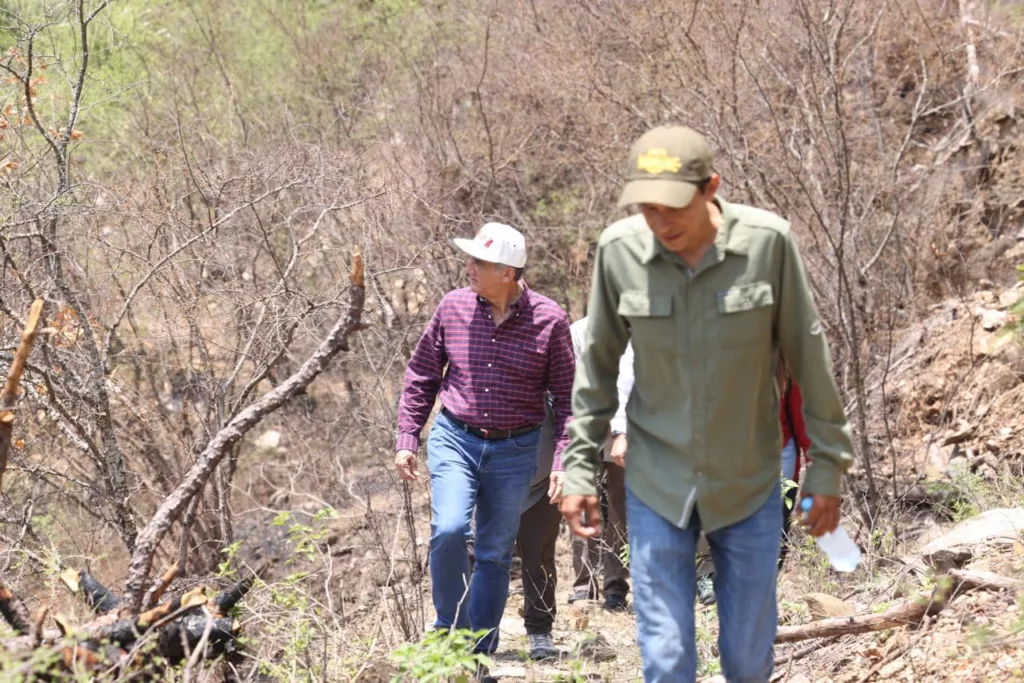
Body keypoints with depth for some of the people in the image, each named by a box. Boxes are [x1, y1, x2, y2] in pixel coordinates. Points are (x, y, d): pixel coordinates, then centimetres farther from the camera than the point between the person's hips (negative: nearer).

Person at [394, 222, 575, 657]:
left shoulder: (549, 320, -8)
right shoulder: (453, 307, -3)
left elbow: (566, 397, -2)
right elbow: (420, 376, 8)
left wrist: (562, 461, -9)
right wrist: (406, 440, 4)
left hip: (515, 451, 0)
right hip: (455, 438, 0)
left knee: (495, 552, 8)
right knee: (448, 530, -20)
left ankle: (481, 651, 20)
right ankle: (450, 628, 2)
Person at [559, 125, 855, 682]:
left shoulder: (767, 242, -15)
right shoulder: (620, 249, -12)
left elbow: (808, 356, -5)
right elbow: (598, 364, 1)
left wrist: (827, 467, -2)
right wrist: (579, 469, 2)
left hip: (748, 484, 0)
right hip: (656, 487, 0)